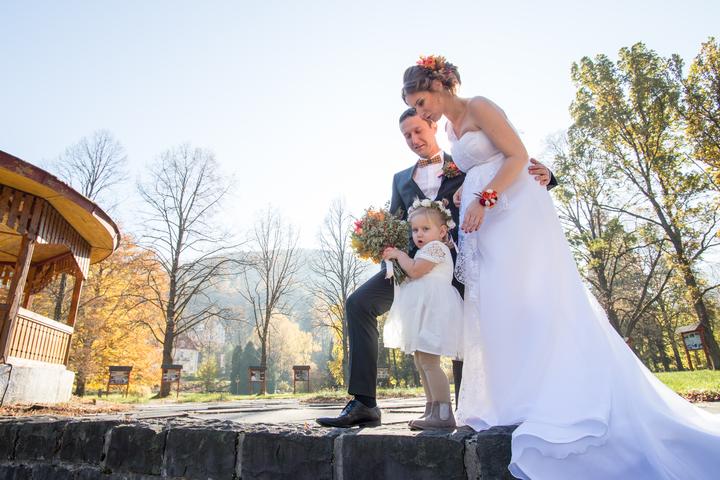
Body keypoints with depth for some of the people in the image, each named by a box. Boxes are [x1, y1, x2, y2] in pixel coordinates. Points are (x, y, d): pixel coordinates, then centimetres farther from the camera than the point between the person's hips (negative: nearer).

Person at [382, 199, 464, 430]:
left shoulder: (435, 247, -7)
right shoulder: (426, 251, 25)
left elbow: (414, 271, -15)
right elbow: (413, 274, 26)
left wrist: (399, 254, -1)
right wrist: (396, 258, 16)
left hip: (433, 309, -11)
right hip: (424, 311, 11)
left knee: (428, 361, -15)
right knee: (421, 361, 13)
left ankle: (444, 413, -12)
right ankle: (432, 410, 20)